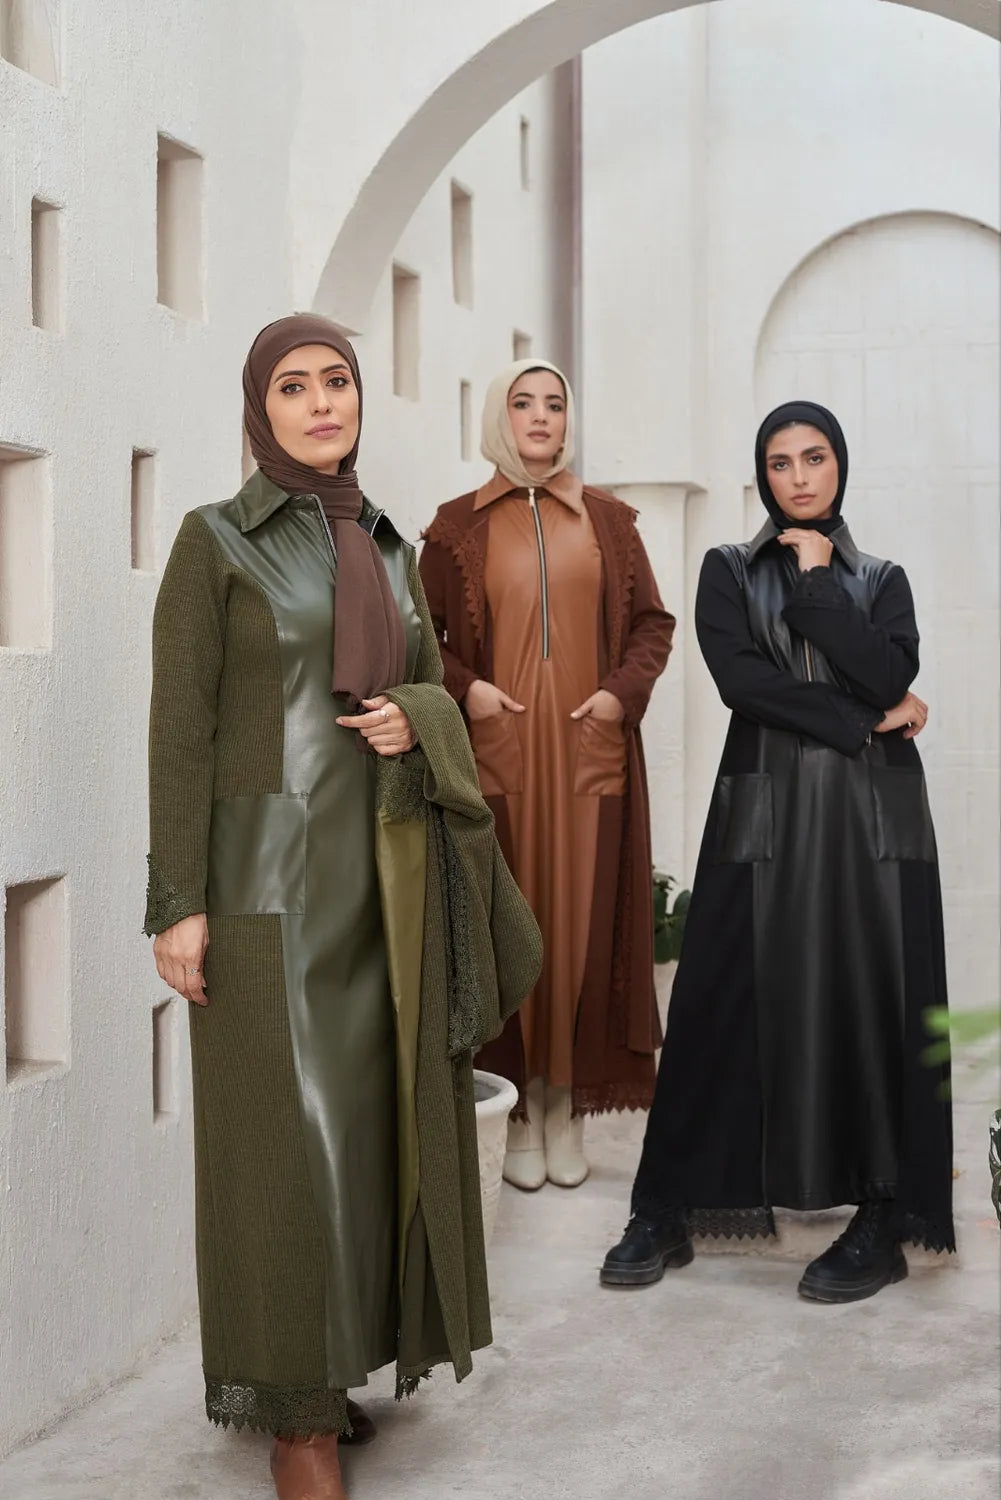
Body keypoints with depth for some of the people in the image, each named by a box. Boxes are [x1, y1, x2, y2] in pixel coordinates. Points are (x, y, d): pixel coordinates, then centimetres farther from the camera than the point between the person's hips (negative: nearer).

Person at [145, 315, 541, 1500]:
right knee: (285, 1137, -4)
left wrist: (414, 721, -9)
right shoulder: (213, 540, -4)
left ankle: (339, 1349, 24)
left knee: (371, 1119, 8)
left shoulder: (389, 549, 12)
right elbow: (181, 727, -7)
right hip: (270, 870, -6)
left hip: (385, 871, 6)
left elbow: (428, 691, 17)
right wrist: (176, 905, -12)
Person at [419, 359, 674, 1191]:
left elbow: (653, 622, 11)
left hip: (590, 754, 1)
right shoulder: (459, 525, 6)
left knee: (585, 926, 1)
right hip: (497, 753, -1)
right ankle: (521, 1111, 9)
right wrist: (464, 688, -9)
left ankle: (569, 1109, 10)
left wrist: (623, 692, -5)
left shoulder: (607, 519, 9)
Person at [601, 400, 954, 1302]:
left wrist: (815, 584, -5)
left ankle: (884, 1225, 6)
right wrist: (864, 723, -9)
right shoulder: (729, 573, 9)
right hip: (766, 813, -1)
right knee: (731, 1006, -2)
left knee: (873, 1003, -1)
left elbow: (893, 676, -7)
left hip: (873, 818, 1)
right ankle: (666, 1216, 5)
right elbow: (741, 677, -7)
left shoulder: (881, 580, 12)